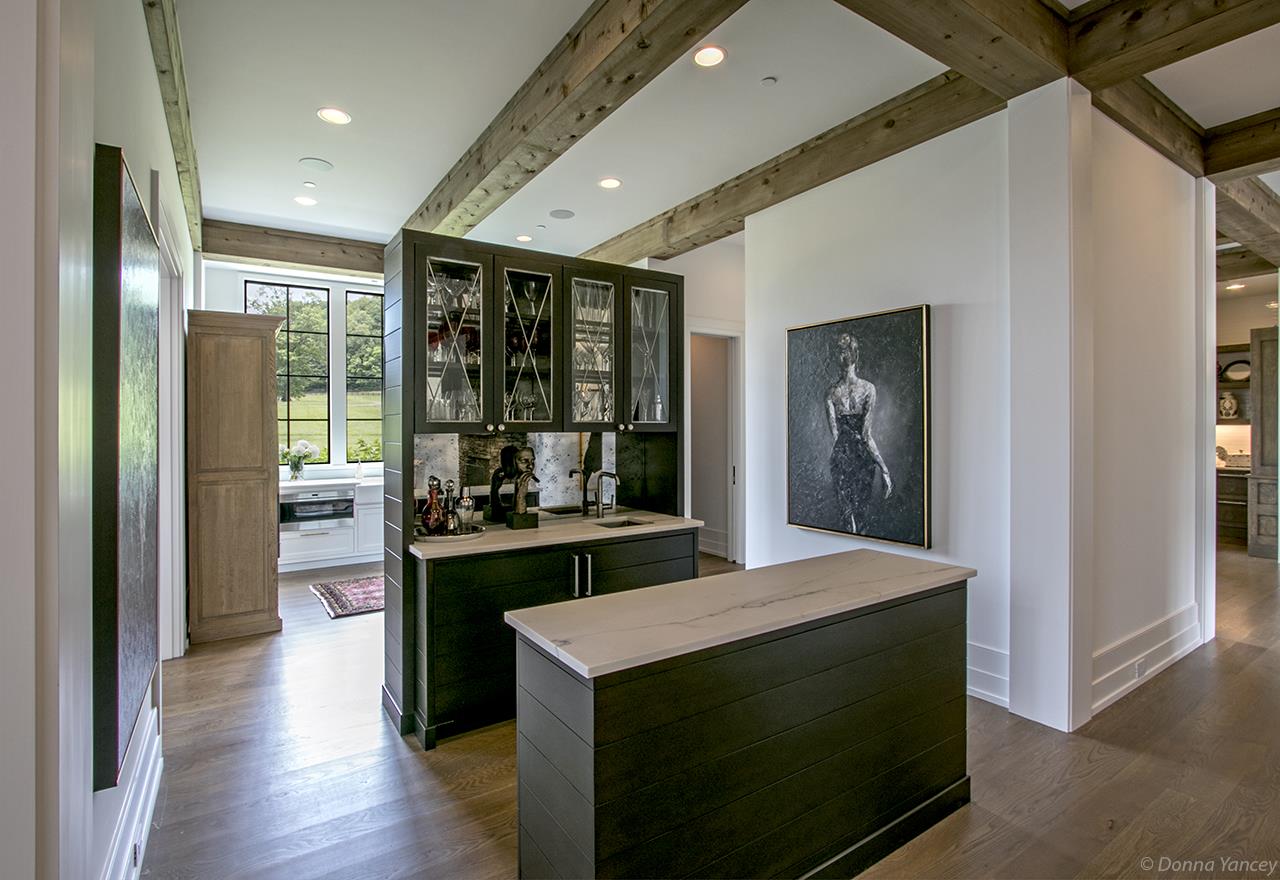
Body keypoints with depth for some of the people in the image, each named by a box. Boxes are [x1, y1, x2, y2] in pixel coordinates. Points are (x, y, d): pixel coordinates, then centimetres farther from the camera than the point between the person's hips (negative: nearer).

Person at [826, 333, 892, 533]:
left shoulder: (831, 392, -4)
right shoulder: (868, 388, -11)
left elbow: (835, 434, -7)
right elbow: (867, 435, -15)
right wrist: (885, 471, -12)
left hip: (840, 457, 2)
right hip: (862, 458, -2)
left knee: (846, 508, 13)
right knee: (862, 506, 13)